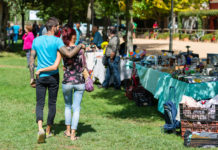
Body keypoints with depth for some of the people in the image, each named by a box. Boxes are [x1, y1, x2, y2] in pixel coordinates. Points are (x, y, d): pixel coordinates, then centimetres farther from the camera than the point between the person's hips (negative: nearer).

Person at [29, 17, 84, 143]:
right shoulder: (57, 41, -10)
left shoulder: (36, 40, 4)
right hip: (53, 76, -2)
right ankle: (48, 130, 20)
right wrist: (80, 46, -8)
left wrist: (32, 78, 10)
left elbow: (31, 60, 5)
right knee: (52, 104, 11)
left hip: (40, 76, 3)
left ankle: (40, 128, -18)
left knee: (40, 104, 4)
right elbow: (69, 54, -24)